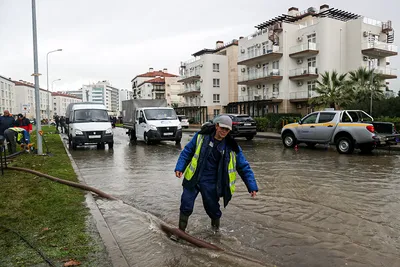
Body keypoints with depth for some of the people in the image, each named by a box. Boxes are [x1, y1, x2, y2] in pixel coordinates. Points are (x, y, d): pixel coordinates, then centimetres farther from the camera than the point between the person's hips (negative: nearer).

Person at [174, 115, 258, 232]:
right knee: (186, 206, 1)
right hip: (193, 179, 0)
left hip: (211, 183, 0)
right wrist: (180, 167, -8)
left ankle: (216, 227, 42)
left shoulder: (232, 147, -5)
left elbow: (244, 167, -1)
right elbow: (187, 151, 3)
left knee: (212, 208, 8)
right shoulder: (202, 136, -5)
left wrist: (252, 186, -7)